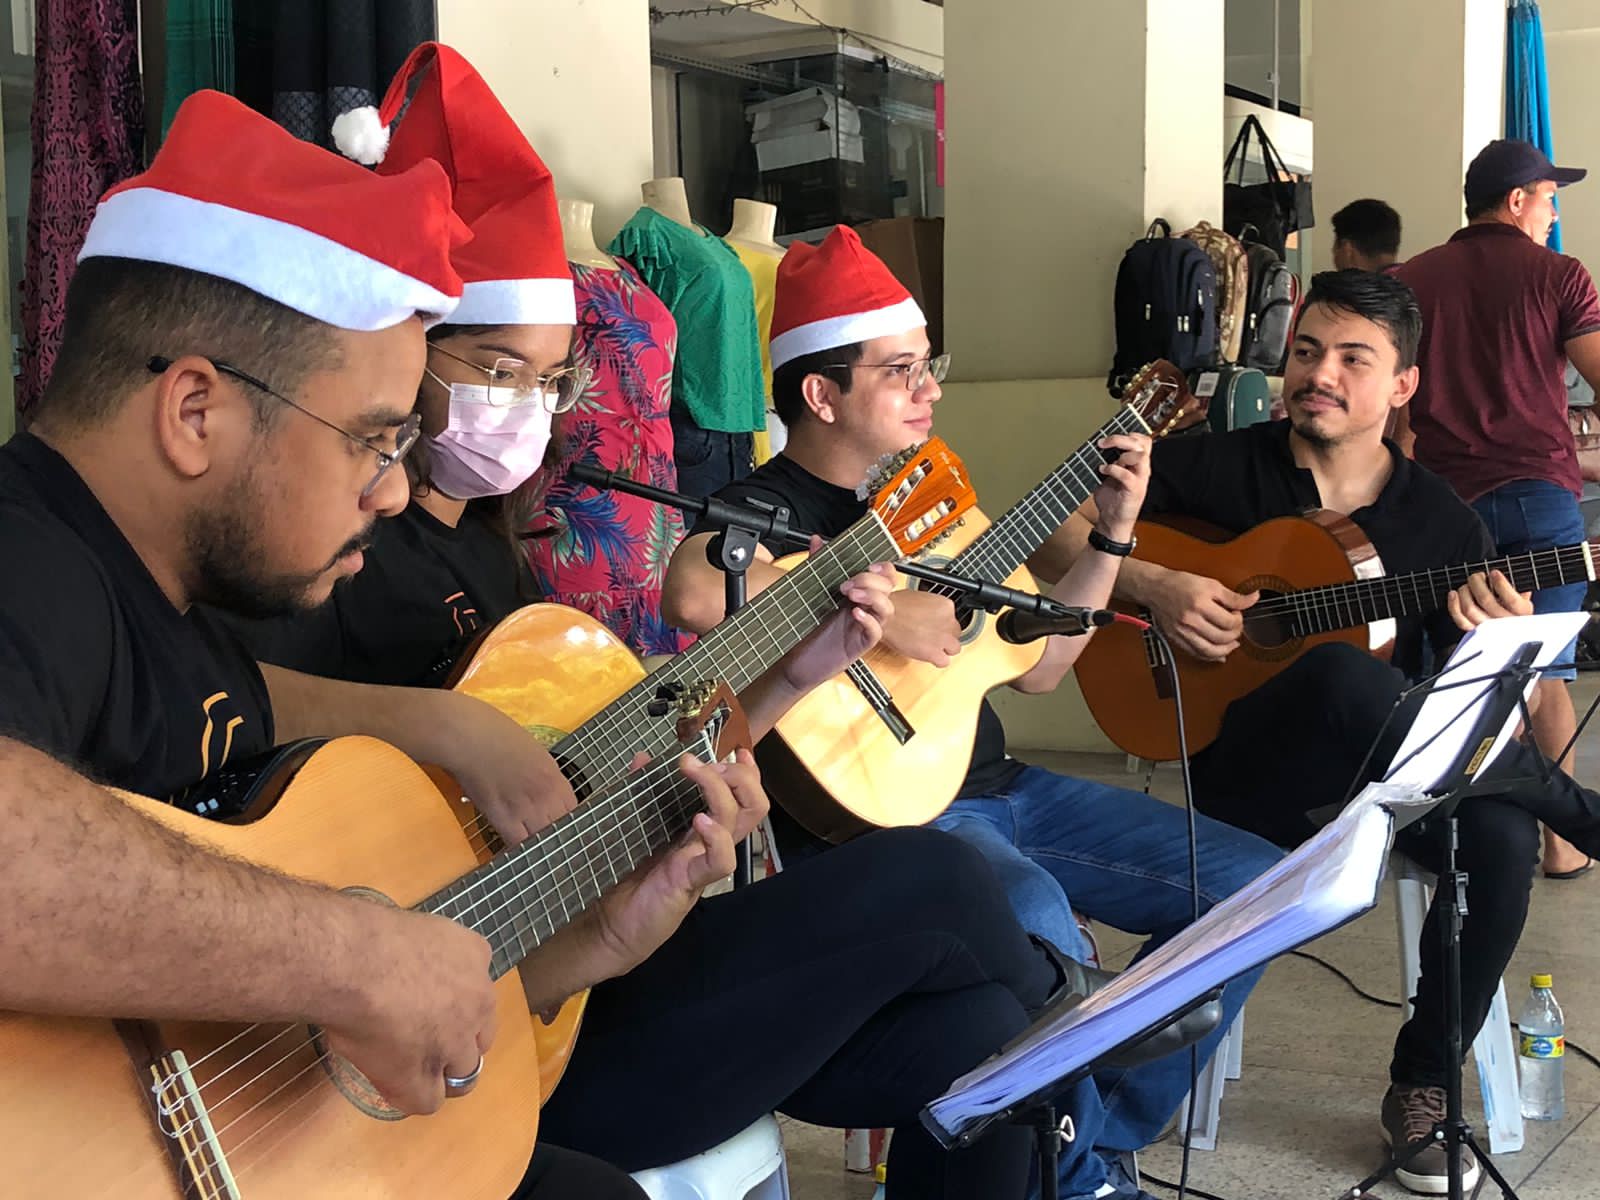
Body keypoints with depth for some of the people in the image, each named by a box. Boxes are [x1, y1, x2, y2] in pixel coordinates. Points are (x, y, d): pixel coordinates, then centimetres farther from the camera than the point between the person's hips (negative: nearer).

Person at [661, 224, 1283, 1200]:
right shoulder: (772, 505, -8)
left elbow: (1037, 665, 20)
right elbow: (694, 587, -34)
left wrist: (1113, 537, 10)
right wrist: (884, 616, -28)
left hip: (996, 788, 9)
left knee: (1253, 881, 2)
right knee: (1035, 918, -39)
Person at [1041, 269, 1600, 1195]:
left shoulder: (1445, 523, 5)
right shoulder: (1219, 468, -1)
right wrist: (1153, 585, -16)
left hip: (1383, 775, 3)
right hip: (1249, 773, -3)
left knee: (1502, 838, -30)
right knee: (1344, 674, -36)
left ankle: (1423, 1085, -5)